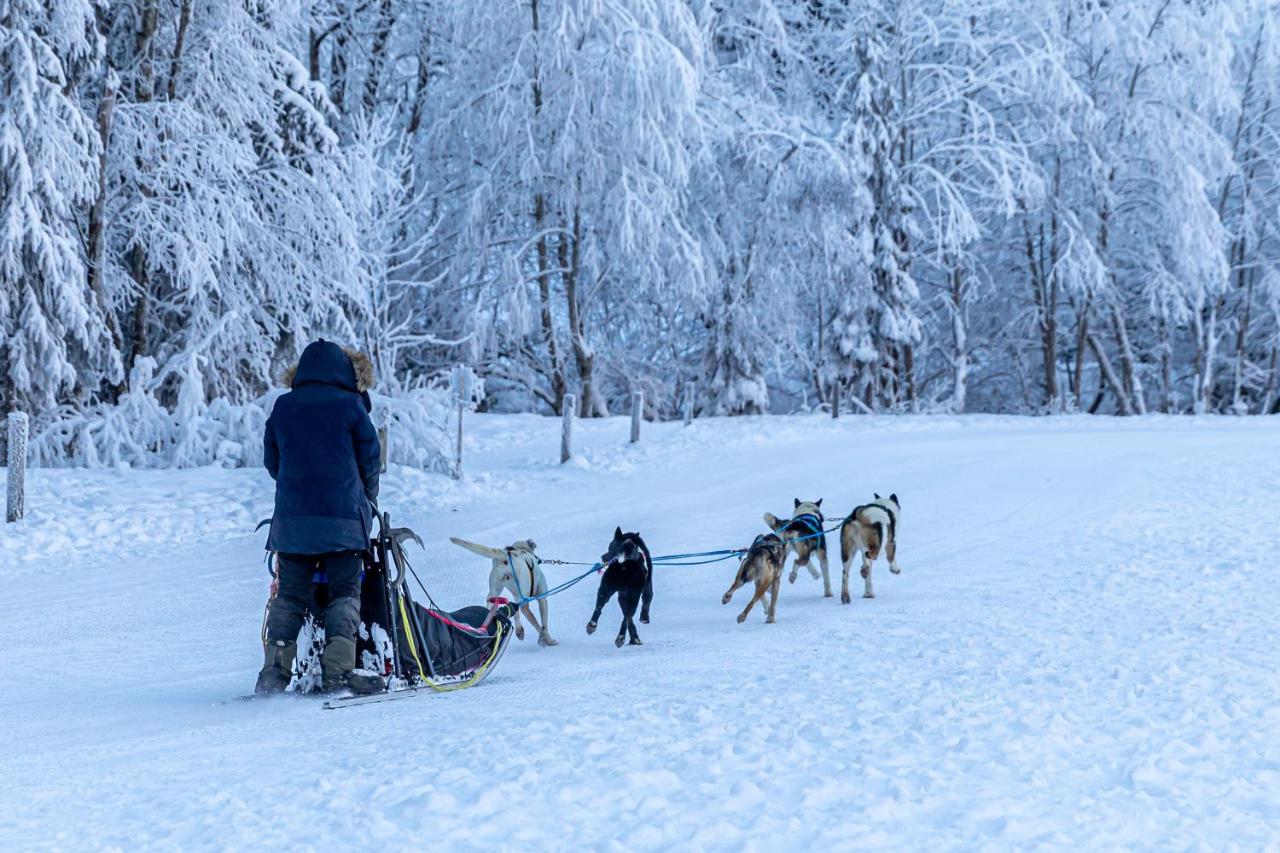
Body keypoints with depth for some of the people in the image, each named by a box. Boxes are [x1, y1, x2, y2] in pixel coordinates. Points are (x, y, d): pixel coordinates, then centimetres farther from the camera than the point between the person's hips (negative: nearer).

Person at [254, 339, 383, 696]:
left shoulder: (283, 407, 8)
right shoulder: (350, 405, -2)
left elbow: (271, 460, 12)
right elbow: (370, 459, 3)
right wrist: (366, 499, 20)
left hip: (291, 516, 3)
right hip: (342, 517, -3)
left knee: (289, 593, 9)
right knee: (344, 591, 3)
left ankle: (275, 669, 0)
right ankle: (338, 669, -9)